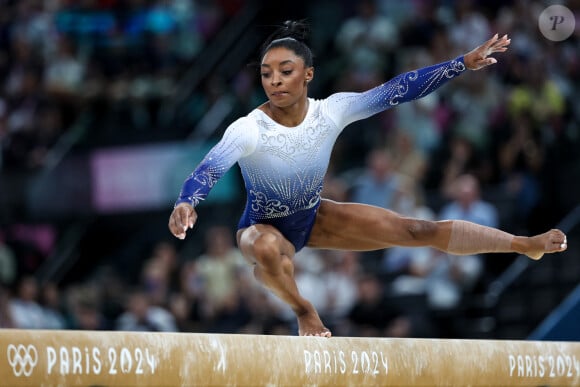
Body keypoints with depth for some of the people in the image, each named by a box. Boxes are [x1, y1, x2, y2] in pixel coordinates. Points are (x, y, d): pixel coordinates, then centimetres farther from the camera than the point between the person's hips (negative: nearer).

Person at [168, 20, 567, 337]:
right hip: (264, 227, -4)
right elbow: (210, 169, -48)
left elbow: (398, 89, -17)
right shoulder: (248, 130, -32)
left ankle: (526, 245, 14)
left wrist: (465, 62, -17)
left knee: (418, 230, 0)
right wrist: (186, 204, -71)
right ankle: (304, 311, -11)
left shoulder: (331, 112, -21)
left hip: (314, 217, 4)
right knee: (268, 249, -42)